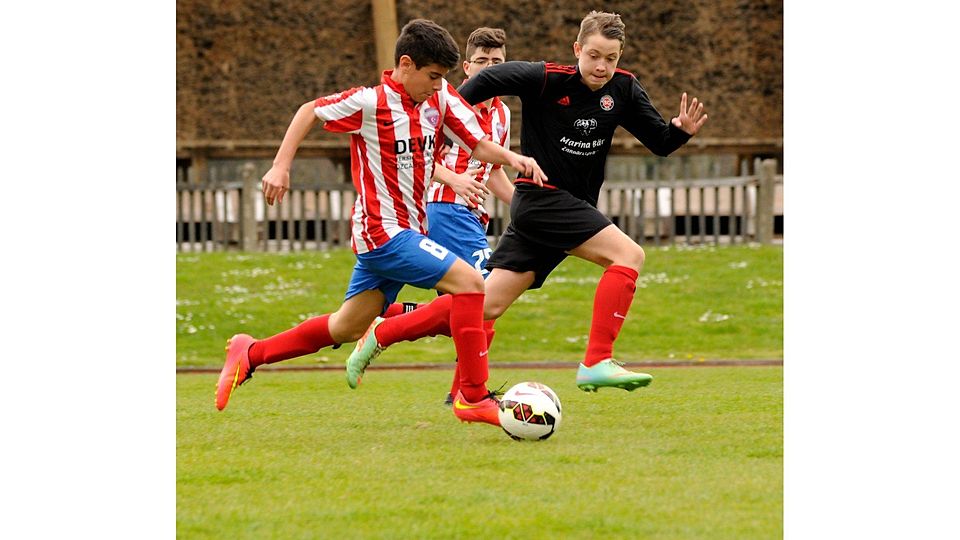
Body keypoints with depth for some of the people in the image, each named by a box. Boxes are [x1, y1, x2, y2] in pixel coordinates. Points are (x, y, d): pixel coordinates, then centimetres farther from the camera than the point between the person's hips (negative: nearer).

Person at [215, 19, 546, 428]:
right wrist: (281, 165, -6)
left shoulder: (440, 96, 3)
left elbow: (478, 145, 4)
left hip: (408, 232, 8)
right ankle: (473, 397, -15)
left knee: (347, 329, 17)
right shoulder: (371, 103, -14)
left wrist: (510, 157, -16)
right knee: (469, 282, -19)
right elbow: (311, 111, -1)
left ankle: (250, 354, 29)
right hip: (384, 231, -8)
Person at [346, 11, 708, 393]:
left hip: (574, 209, 6)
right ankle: (596, 362, -23)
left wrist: (681, 131, -15)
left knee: (487, 306, 5)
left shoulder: (623, 89, 2)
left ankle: (380, 335, 14)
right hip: (541, 198, -6)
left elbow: (660, 143, 5)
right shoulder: (548, 79, -14)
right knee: (629, 255, -22)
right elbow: (490, 79, -6)